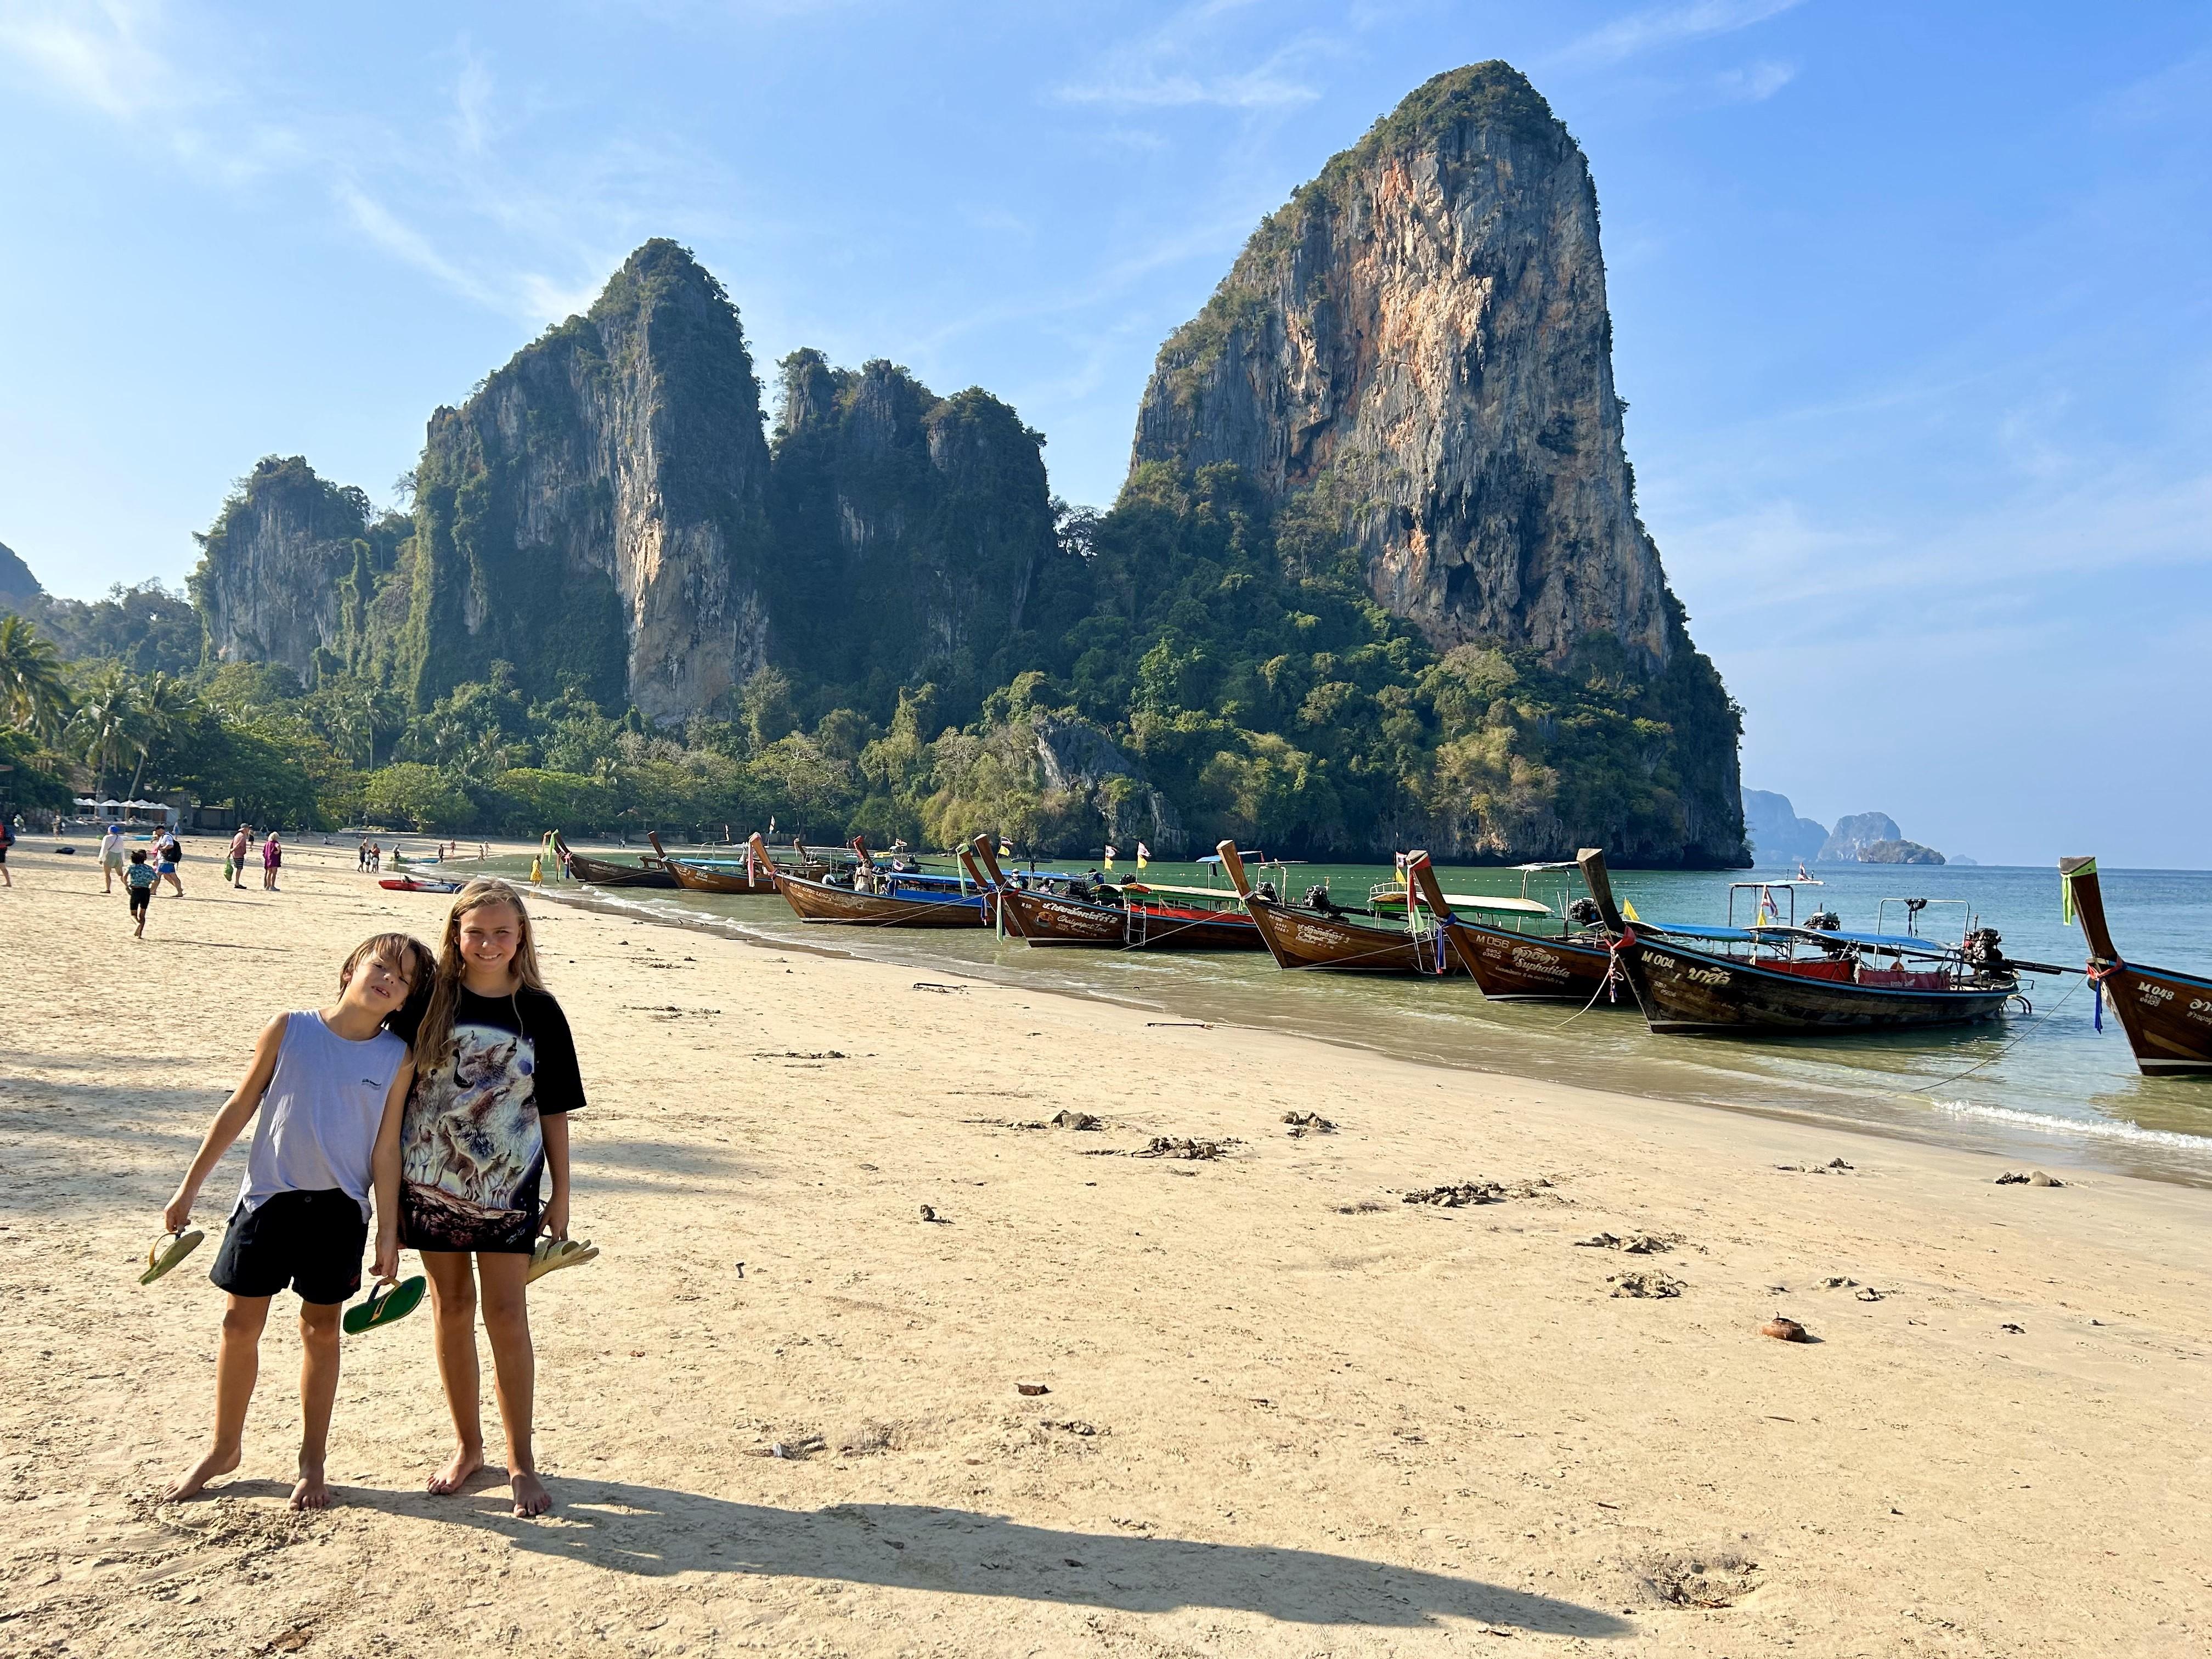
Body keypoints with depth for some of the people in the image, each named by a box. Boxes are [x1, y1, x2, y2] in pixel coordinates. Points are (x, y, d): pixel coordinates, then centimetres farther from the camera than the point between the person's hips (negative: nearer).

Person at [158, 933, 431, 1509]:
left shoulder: (398, 1059, -5)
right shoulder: (289, 1029, -5)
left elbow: (385, 1147, -1)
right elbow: (239, 1108, 2)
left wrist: (389, 1231, -2)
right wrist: (189, 1188, 6)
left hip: (339, 1208, 0)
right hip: (268, 1197, 0)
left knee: (321, 1329, 10)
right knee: (241, 1322, 8)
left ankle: (311, 1461, 25)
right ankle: (223, 1449, 30)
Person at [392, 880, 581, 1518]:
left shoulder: (538, 1011, -4)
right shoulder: (430, 999, -2)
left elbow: (554, 1110, 1)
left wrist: (561, 1193, 2)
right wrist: (388, 1156, 0)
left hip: (508, 1184, -1)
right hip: (432, 1179, 2)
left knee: (506, 1314, -1)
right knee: (452, 1308, 12)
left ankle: (521, 1460, 12)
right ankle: (467, 1445, 28)